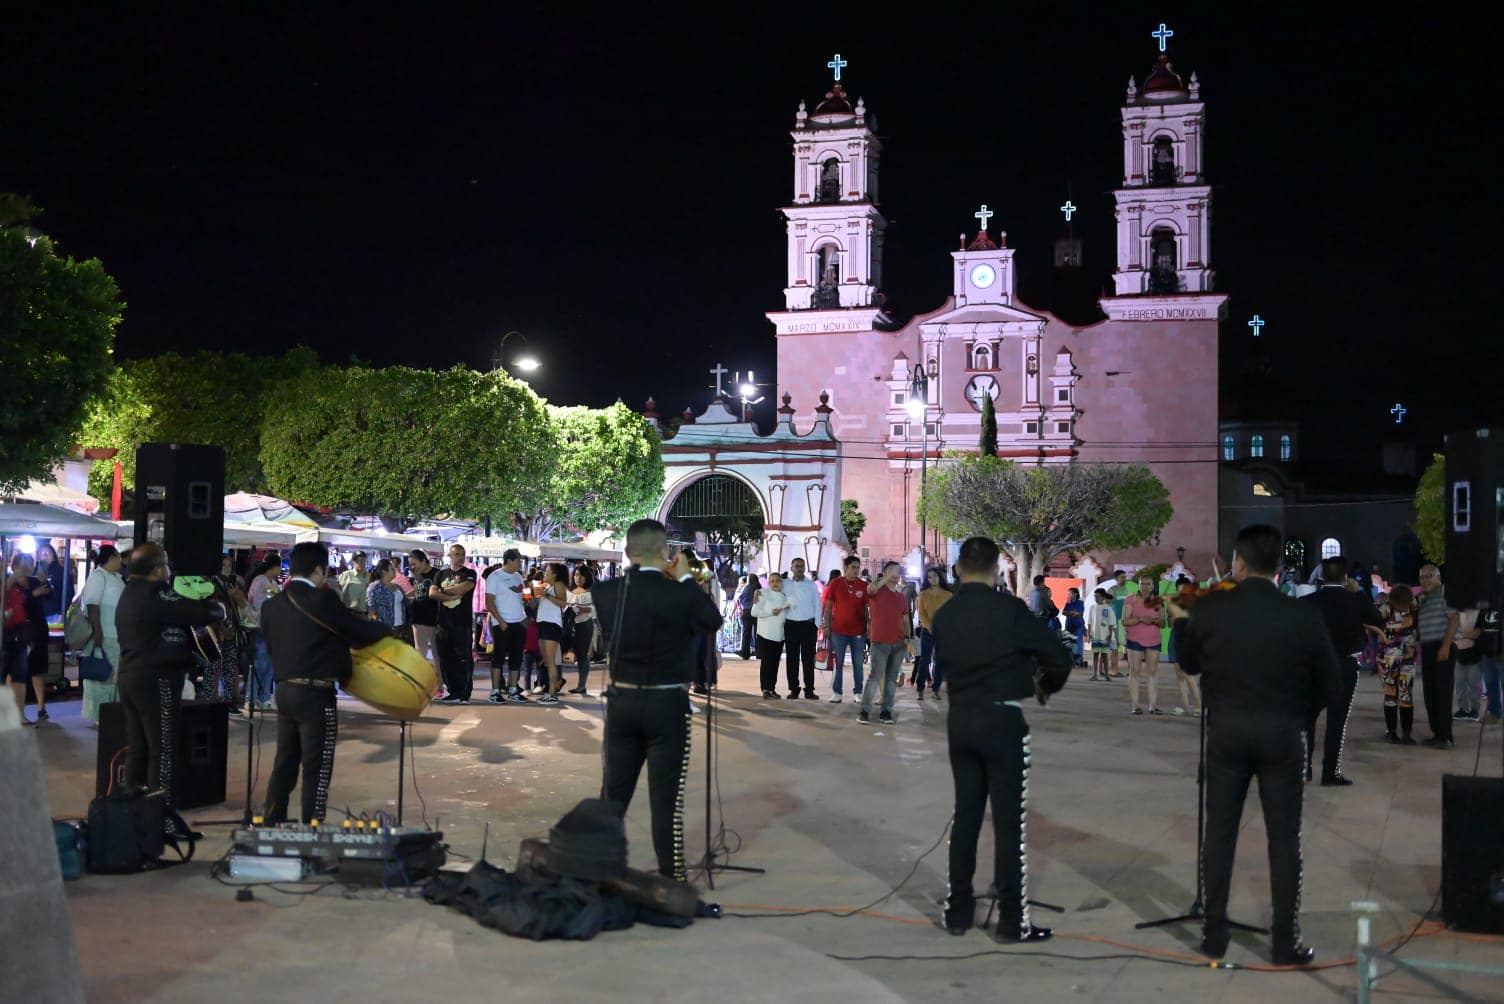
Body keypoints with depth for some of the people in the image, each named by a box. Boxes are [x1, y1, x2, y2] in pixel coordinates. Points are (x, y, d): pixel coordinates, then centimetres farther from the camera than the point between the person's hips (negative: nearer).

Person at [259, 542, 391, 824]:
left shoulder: (271, 605, 6)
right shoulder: (321, 600, -14)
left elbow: (271, 645, 14)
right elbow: (362, 633, -9)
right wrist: (384, 628, 11)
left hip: (284, 690, 7)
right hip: (316, 695, -7)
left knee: (284, 765, 16)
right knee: (316, 771, 1)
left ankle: (271, 827, 22)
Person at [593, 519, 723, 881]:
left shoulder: (605, 592, -5)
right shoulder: (679, 595, -17)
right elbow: (713, 620, 1)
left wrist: (666, 579, 11)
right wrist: (684, 577, 5)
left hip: (620, 700, 4)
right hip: (667, 704, -4)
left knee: (614, 790, 14)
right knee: (666, 794, 4)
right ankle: (671, 873, 11)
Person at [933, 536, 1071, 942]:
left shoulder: (943, 615, 4)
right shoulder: (1009, 609, -11)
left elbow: (945, 663, 8)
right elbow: (1059, 657, -7)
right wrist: (1046, 686, 13)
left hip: (960, 719, 5)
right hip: (1001, 719, -5)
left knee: (966, 814, 13)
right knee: (1008, 820, 0)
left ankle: (958, 911, 18)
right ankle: (1012, 921, 4)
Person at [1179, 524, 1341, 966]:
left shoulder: (1209, 608, -9)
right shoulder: (1304, 616, -11)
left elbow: (1189, 664, 7)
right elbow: (1332, 686, -2)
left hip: (1227, 732, 1)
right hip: (1282, 735, -1)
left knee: (1220, 833, 10)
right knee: (1284, 838, 7)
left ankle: (1214, 934, 15)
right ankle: (1286, 941, 12)